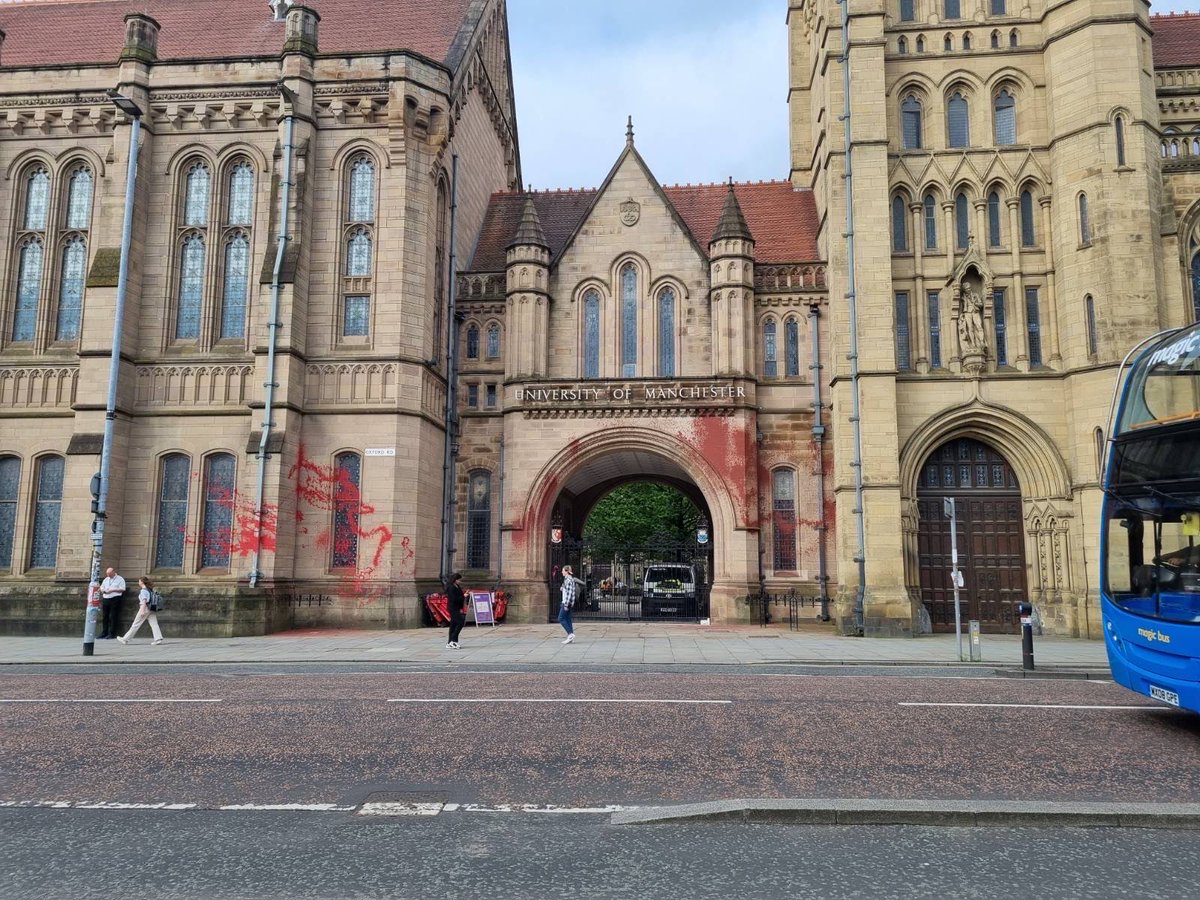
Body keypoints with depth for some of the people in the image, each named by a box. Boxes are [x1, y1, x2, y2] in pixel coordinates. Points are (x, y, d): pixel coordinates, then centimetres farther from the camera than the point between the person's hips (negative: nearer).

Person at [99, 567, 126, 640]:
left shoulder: (120, 579, 1)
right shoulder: (106, 579, 20)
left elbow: (122, 589, -8)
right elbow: (101, 588, 22)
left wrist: (112, 590, -15)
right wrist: (103, 591, -1)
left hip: (115, 599, -6)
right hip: (105, 599, 6)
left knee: (113, 617, -6)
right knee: (105, 617, 7)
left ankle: (111, 634, -4)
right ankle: (104, 633, 14)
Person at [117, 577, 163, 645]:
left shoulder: (143, 590, -10)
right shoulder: (150, 590, 14)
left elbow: (144, 601, -18)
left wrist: (142, 610, -22)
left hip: (145, 608, -8)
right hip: (151, 609, 8)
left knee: (135, 624, 2)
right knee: (154, 624, 0)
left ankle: (125, 639, 12)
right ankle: (158, 639, -11)